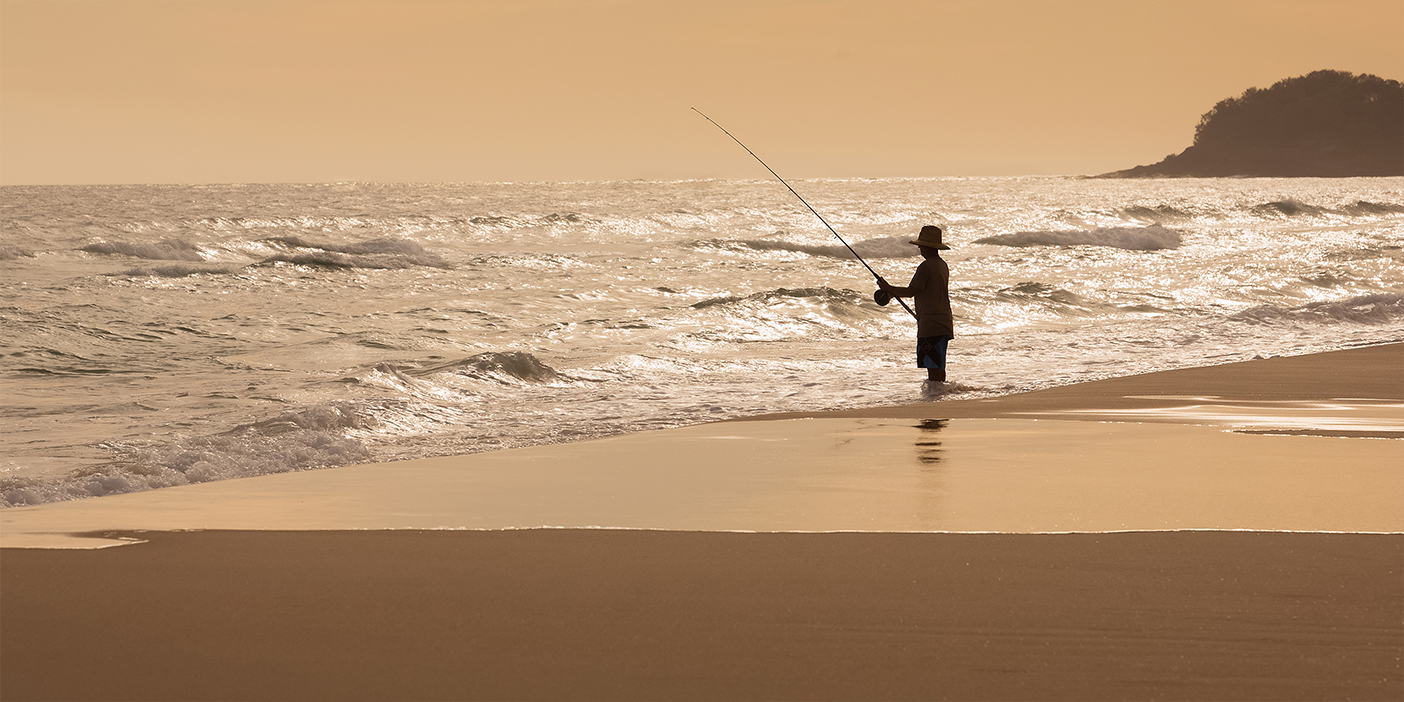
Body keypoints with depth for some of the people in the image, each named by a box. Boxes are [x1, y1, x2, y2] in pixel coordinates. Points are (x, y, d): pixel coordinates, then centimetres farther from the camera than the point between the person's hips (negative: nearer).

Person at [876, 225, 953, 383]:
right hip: (944, 322, 10)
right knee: (938, 366, 14)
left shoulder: (926, 267, -14)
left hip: (930, 324, -10)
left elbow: (911, 292, -16)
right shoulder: (942, 266, 16)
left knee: (932, 365, -10)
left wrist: (888, 288, -2)